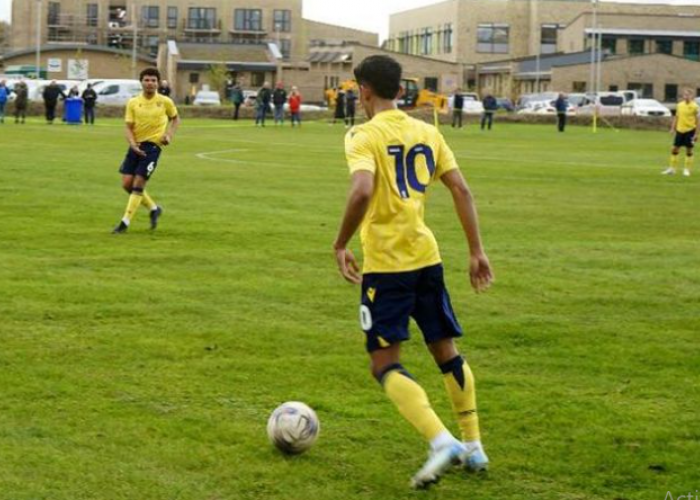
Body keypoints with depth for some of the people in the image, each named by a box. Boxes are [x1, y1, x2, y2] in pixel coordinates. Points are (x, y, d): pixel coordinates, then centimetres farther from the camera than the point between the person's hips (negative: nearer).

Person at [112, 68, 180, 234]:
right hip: (136, 145, 4)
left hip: (153, 145, -4)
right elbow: (129, 127, 0)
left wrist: (169, 135, -3)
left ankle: (125, 222, -4)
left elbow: (175, 119, 15)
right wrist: (133, 144, -18)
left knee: (138, 184, -10)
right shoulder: (133, 103, 0)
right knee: (127, 183, 2)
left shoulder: (165, 102, -3)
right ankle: (153, 208, 25)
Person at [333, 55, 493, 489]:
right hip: (427, 257, 6)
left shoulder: (364, 136, -9)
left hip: (386, 263, -6)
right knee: (446, 351, 19)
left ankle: (443, 442, -19)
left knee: (386, 364, -1)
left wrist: (341, 245, -13)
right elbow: (461, 190, 5)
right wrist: (477, 251, 8)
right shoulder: (427, 132, 9)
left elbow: (362, 192, -25)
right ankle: (473, 447, 26)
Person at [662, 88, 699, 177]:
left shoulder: (695, 106, -8)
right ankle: (672, 169, 13)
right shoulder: (680, 105, 6)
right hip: (679, 130, 4)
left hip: (690, 130, -4)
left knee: (689, 150, 2)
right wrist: (673, 128, 9)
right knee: (675, 149, 5)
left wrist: (696, 134, -10)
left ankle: (687, 170, 12)